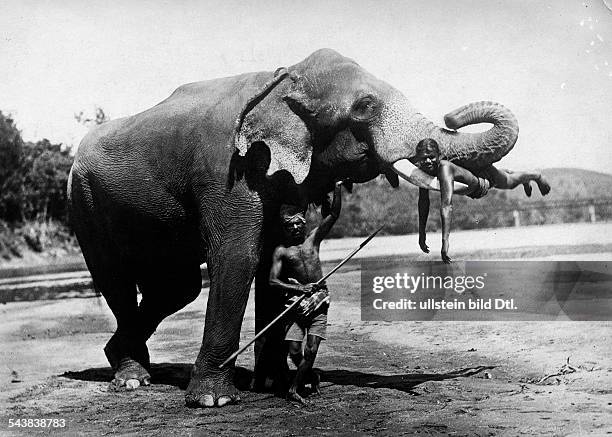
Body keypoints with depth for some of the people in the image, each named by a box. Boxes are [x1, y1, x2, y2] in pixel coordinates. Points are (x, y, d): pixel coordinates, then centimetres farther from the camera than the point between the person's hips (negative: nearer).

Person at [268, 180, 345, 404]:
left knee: (311, 351, -8)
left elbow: (333, 214, 3)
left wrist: (337, 186, -4)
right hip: (296, 301, -1)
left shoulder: (313, 239, 8)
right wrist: (298, 288, -18)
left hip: (319, 301, 1)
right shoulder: (281, 251, 2)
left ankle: (293, 389, 3)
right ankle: (312, 377, 23)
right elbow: (273, 281, -5)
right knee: (294, 351, -5)